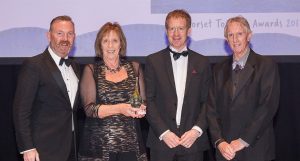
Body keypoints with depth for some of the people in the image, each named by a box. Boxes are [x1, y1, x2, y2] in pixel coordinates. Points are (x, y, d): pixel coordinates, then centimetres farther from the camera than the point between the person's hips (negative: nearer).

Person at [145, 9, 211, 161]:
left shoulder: (202, 63, 7)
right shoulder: (153, 61, 3)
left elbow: (207, 102, 4)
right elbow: (148, 101, -1)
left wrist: (197, 130, -9)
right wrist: (163, 132, -10)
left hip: (193, 141, 1)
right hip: (161, 141, -1)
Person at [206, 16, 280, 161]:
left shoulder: (266, 66, -3)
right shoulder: (219, 69, 10)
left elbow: (268, 107, -11)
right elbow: (212, 109, 5)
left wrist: (244, 140, -14)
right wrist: (219, 141, -8)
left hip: (255, 149, -3)